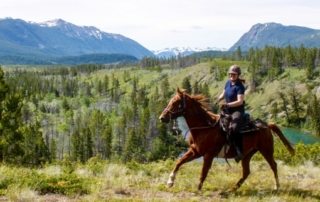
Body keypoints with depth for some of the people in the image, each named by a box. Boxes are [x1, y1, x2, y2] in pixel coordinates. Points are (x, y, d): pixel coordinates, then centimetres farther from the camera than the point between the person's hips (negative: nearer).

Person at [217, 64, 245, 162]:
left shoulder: (239, 86, -15)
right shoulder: (228, 82, 7)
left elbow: (240, 101, -22)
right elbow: (223, 94, 19)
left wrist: (228, 104, -32)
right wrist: (218, 99, -2)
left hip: (237, 110, -9)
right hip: (227, 110, 9)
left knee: (233, 128, -31)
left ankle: (239, 152, -26)